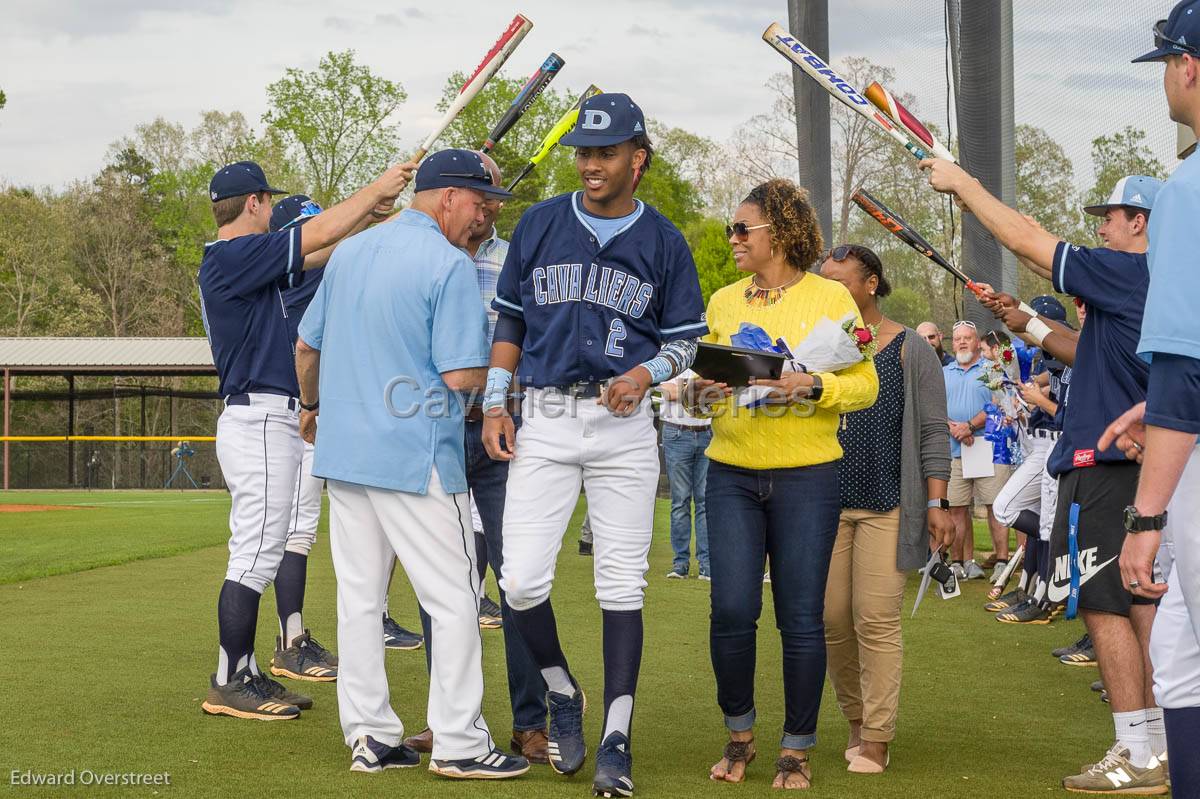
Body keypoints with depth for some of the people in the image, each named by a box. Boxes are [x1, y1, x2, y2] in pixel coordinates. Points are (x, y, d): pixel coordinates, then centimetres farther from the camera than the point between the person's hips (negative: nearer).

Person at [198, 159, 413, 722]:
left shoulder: (248, 262, 17)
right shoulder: (233, 256, -13)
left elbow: (316, 256, 23)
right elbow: (318, 235, -14)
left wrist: (368, 216, 16)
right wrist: (376, 188, -3)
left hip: (272, 422, 11)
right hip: (259, 419, -11)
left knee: (259, 555, 13)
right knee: (255, 555, -8)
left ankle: (245, 676, 18)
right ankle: (228, 685, -4)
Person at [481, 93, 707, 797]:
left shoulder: (664, 241, 3)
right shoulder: (540, 224, 5)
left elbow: (687, 337, 8)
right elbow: (510, 318, 12)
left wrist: (645, 374, -13)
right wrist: (495, 403, 4)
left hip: (624, 423, -1)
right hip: (544, 421, 1)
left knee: (622, 585, 0)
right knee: (523, 580, -7)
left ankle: (616, 741, 6)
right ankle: (562, 694, 20)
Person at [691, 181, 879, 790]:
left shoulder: (830, 297, 1)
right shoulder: (723, 301, 13)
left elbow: (866, 384, -2)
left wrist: (814, 387, -19)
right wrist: (697, 394, -4)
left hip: (806, 475, -3)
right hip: (731, 472, 3)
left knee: (801, 618, -1)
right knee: (731, 609, -5)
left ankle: (797, 749, 12)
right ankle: (738, 734, 16)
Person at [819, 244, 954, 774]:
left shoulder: (910, 349, 1)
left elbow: (932, 430, -1)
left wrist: (937, 502, -8)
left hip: (888, 506, -3)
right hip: (826, 504, 4)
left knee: (876, 620, -7)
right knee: (831, 617, 2)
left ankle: (877, 737, -1)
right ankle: (855, 717, 20)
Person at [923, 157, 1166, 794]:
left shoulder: (1125, 272, -12)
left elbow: (1027, 240, -9)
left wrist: (963, 184, 0)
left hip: (1105, 462, -9)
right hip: (1144, 460, 9)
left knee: (1104, 605, -7)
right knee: (1141, 602, 12)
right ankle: (1163, 746, 16)